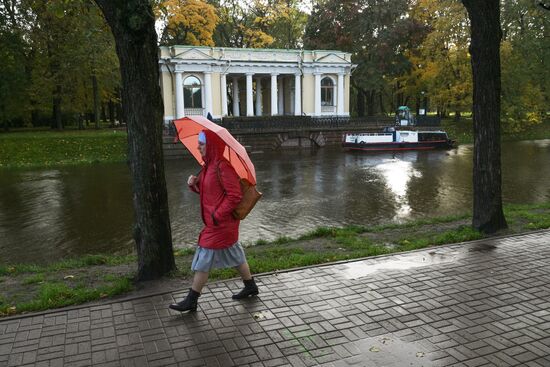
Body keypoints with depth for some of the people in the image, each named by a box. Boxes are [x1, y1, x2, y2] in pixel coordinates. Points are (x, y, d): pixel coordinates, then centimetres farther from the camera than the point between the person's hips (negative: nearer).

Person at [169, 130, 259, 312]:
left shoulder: (222, 167, -21)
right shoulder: (209, 165, 9)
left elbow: (235, 195, -23)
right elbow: (205, 189, 19)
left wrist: (218, 216, -22)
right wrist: (194, 184, -2)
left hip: (220, 223, -10)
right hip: (214, 220, 10)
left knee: (204, 259, -2)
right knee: (234, 254, 19)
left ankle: (191, 301, 9)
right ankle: (250, 286, 33)